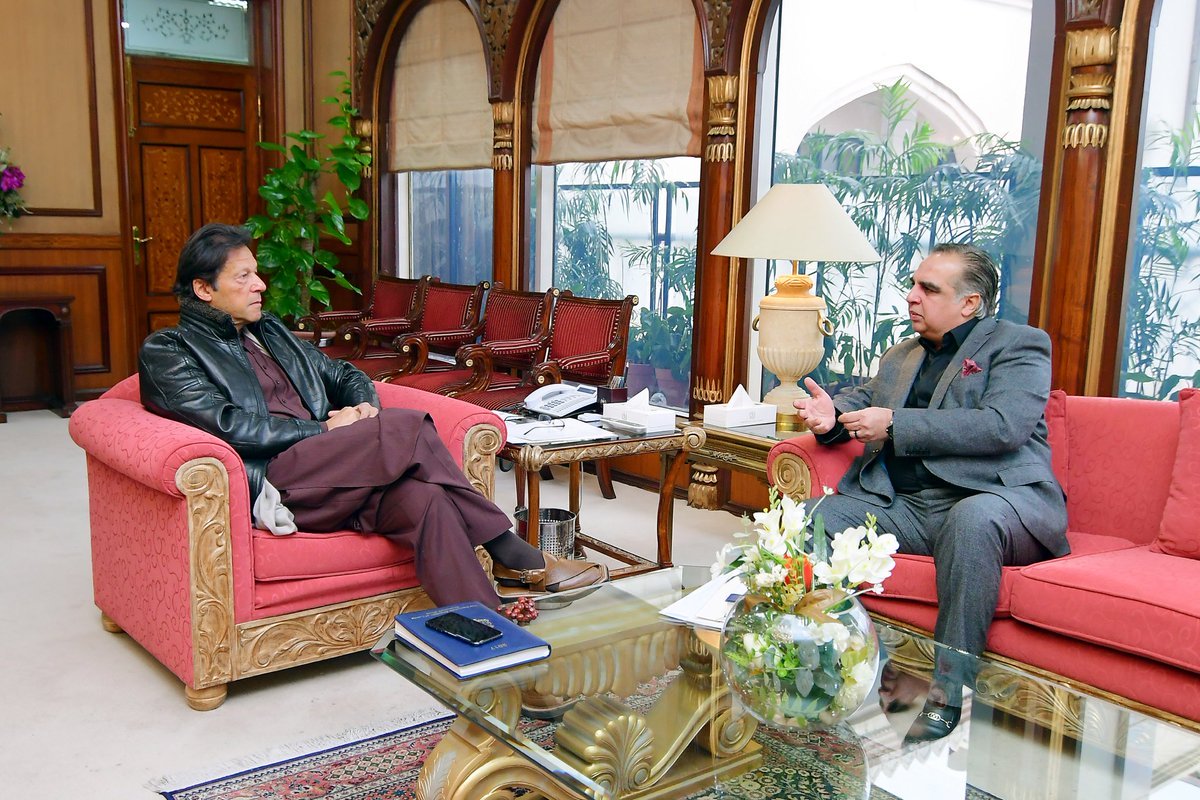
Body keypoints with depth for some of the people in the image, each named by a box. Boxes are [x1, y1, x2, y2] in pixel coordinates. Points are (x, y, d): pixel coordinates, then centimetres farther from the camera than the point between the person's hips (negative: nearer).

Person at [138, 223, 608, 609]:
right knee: (406, 425, -26)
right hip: (272, 484, -6)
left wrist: (363, 405, 5)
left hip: (328, 472, 6)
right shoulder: (167, 352, 5)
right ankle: (510, 555, -17)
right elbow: (229, 426, -10)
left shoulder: (270, 331, 27)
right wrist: (324, 429, -10)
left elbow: (343, 373, 29)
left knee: (423, 496, -28)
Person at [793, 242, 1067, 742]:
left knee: (972, 519, -39)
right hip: (903, 505, 6)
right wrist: (833, 415, 3)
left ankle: (950, 690, -31)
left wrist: (895, 425, -12)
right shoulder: (900, 356, 27)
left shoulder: (1019, 345, 4)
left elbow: (1002, 426, -12)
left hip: (990, 498, -6)